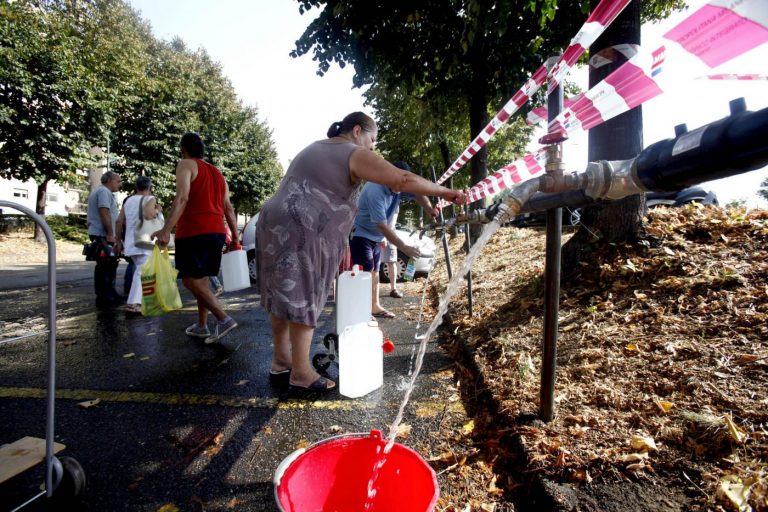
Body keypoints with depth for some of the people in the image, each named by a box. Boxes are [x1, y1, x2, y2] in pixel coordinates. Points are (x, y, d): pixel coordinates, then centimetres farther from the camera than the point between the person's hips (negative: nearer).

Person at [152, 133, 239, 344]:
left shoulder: (186, 165, 1)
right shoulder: (218, 173, 21)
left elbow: (181, 198, -16)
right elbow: (228, 208, 17)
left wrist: (166, 230, -23)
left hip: (194, 232, -7)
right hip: (217, 232, 7)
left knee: (190, 279, -1)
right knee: (200, 279, 16)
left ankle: (223, 319, -12)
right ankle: (201, 326, 20)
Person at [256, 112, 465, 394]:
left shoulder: (314, 148, 24)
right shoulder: (355, 154, -4)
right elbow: (403, 180, -12)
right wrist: (444, 192, -3)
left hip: (275, 224, 9)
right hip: (302, 232, -9)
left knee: (283, 294, 15)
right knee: (302, 299, -1)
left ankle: (280, 359, 29)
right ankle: (301, 373, 11)